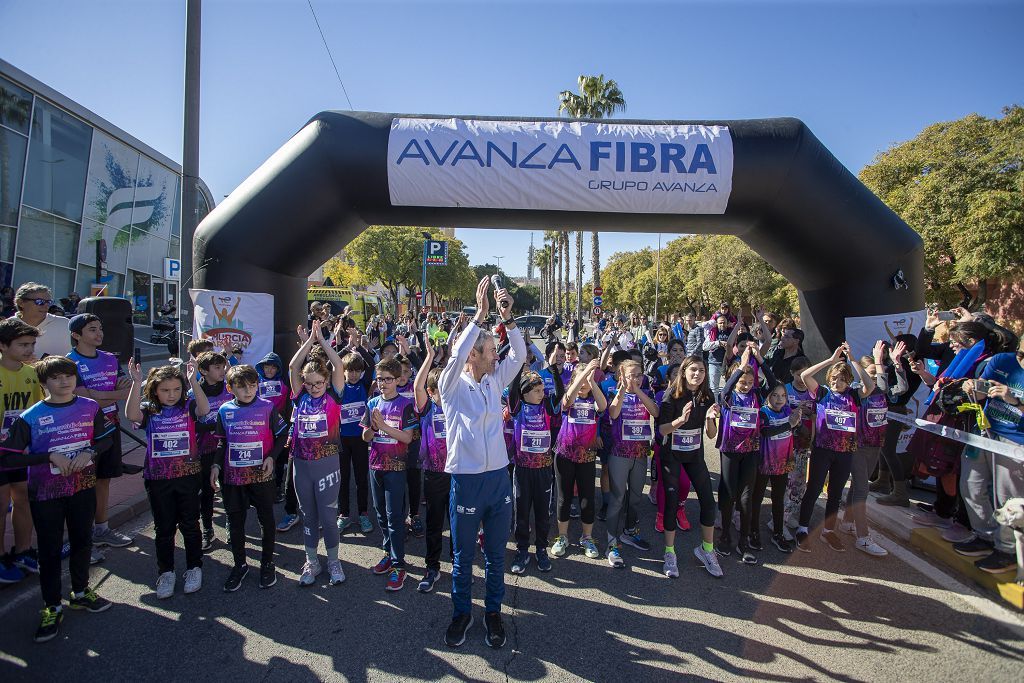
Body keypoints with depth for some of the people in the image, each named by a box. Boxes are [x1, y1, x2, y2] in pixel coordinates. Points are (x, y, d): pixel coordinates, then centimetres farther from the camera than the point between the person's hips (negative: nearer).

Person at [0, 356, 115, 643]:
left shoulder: (90, 407, -4)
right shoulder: (30, 417, -13)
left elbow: (105, 438, 7)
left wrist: (89, 451, -13)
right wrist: (50, 456, -23)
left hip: (83, 486, 3)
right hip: (46, 492, -2)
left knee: (82, 541, 16)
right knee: (50, 549, 8)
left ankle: (80, 593, 36)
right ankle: (52, 607, 24)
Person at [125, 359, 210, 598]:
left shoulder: (188, 406, -4)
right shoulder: (149, 410, -2)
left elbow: (205, 409, -26)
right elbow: (131, 414, -23)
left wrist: (193, 381, -36)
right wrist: (136, 383, -33)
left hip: (188, 475, -1)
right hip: (158, 478, 1)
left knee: (190, 525, 10)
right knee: (164, 528, 13)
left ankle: (194, 568, 26)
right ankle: (166, 572, 28)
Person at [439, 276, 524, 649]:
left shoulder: (495, 381, 7)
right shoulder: (452, 386, -7)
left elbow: (519, 354, -1)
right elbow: (455, 356, -25)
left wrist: (507, 317, -12)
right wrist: (480, 315, -26)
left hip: (499, 478, 4)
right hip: (466, 481, -4)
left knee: (496, 554, 16)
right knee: (464, 555, 13)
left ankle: (493, 611, 34)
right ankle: (462, 612, 33)